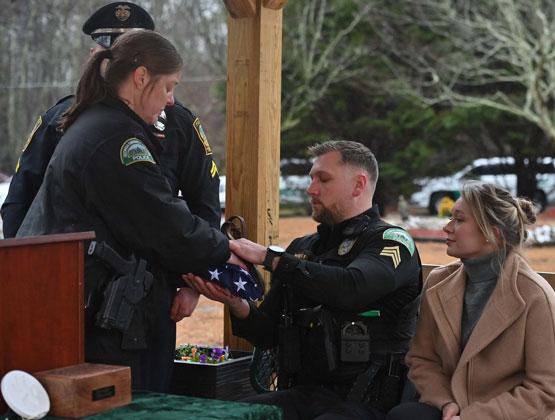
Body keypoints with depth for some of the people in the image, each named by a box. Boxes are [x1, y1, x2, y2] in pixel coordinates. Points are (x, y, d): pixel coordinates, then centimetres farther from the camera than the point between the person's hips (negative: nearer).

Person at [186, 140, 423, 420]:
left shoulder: (392, 240, 1)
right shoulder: (302, 248, 20)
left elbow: (352, 288, -23)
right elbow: (267, 336, 17)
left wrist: (268, 257, -18)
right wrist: (235, 302, -5)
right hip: (300, 394, 5)